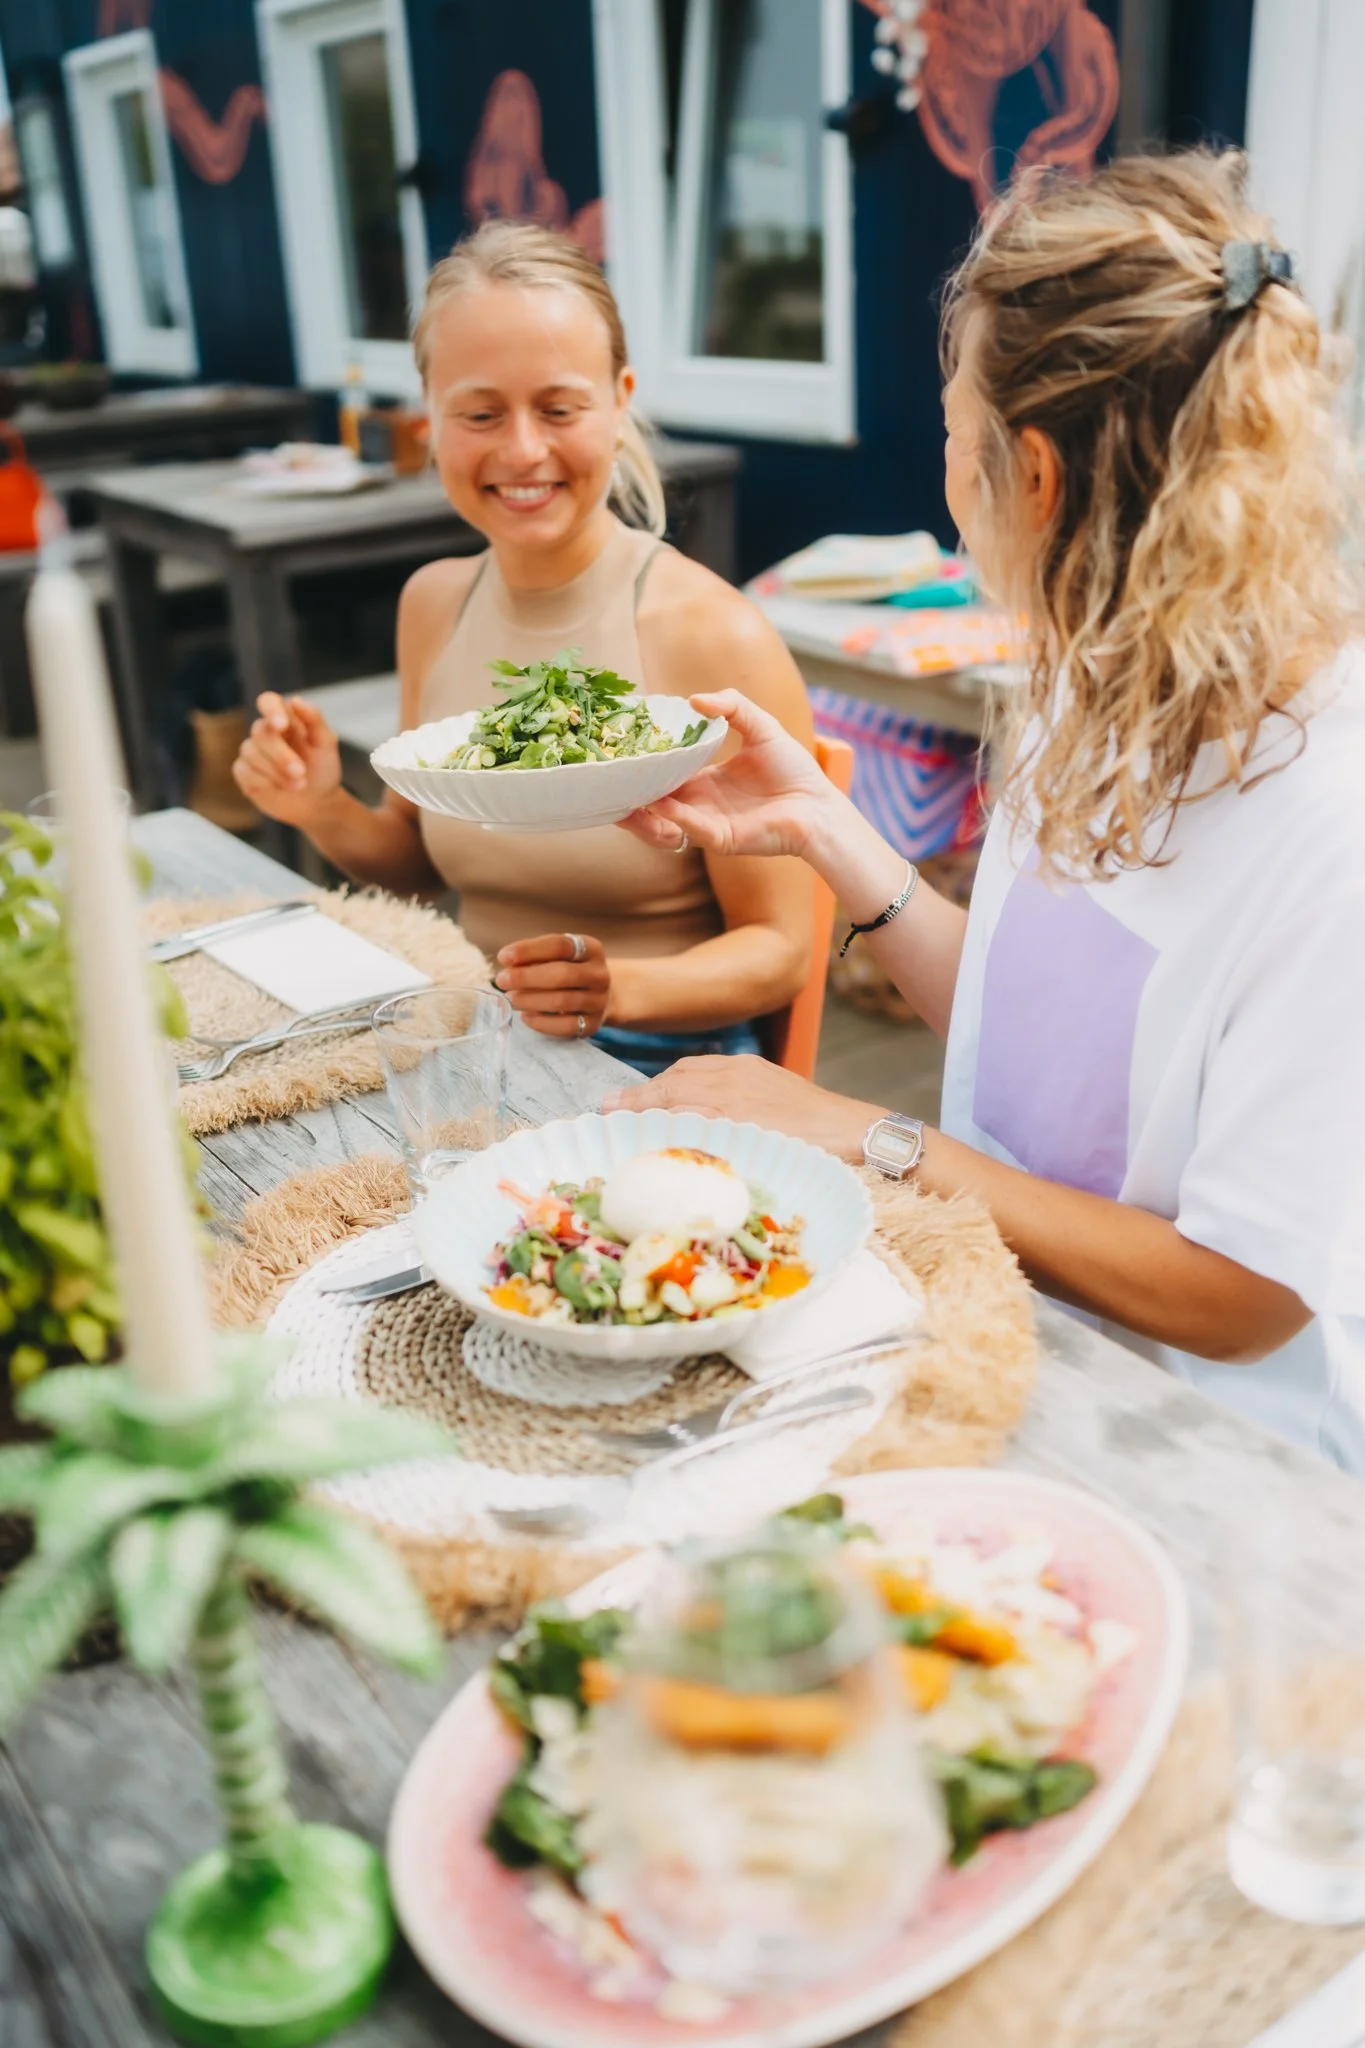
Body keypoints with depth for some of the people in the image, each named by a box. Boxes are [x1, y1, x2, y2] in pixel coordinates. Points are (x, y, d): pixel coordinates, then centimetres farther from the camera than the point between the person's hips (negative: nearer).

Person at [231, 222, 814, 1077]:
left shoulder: (717, 639, -17)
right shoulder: (433, 604, 4)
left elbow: (777, 951, -11)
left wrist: (619, 988, -29)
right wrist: (326, 813, -5)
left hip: (657, 1071, -5)